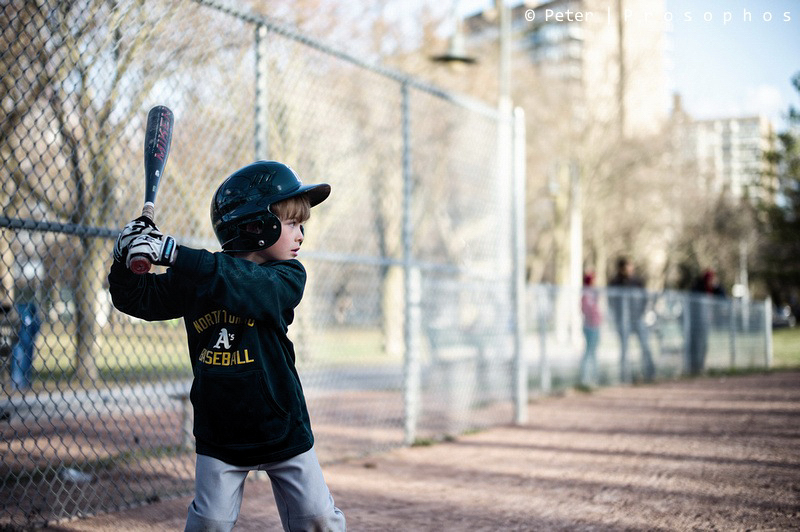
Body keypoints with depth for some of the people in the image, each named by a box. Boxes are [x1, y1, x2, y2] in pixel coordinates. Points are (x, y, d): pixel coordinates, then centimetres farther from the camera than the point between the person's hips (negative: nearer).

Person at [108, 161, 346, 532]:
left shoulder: (287, 276, -10)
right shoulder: (194, 278, -4)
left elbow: (247, 285, -29)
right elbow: (138, 297, -1)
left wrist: (171, 252, -36)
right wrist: (126, 259, -23)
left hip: (282, 429, 0)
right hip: (218, 435, 1)